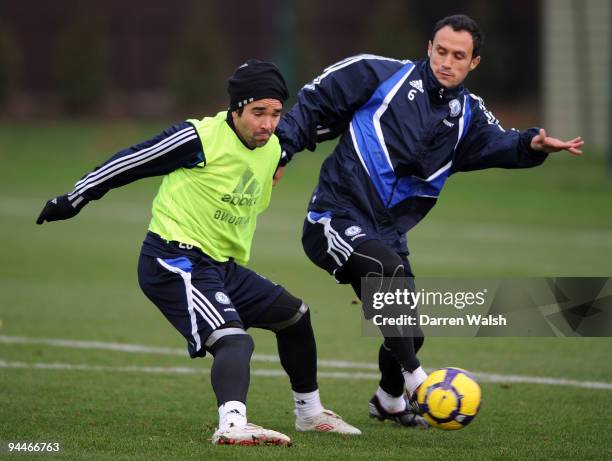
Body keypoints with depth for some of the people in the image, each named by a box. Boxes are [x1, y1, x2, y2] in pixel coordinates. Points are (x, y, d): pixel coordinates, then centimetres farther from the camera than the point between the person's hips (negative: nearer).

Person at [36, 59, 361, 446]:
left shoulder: (272, 150, 7)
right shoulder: (201, 138, -17)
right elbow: (131, 162, -9)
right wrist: (74, 200, -2)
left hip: (222, 266, 9)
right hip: (174, 262, -9)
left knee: (295, 315, 18)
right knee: (234, 340, -29)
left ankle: (310, 412, 34)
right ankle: (233, 425, -49)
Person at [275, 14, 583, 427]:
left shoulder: (467, 114, 10)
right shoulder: (381, 75, -4)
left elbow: (498, 144, -6)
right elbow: (316, 103, 2)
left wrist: (532, 145, -27)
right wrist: (281, 147, -9)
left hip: (388, 235, 6)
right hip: (335, 220, -6)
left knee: (408, 334, 7)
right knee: (391, 269, -34)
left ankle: (389, 401, 39)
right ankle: (413, 378, -23)